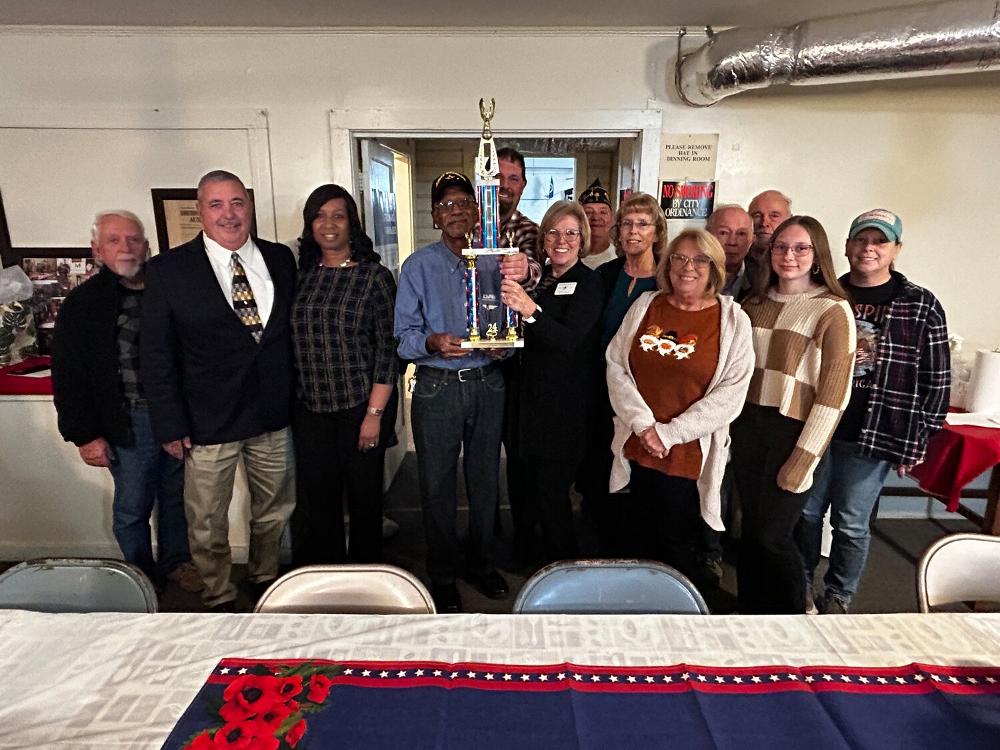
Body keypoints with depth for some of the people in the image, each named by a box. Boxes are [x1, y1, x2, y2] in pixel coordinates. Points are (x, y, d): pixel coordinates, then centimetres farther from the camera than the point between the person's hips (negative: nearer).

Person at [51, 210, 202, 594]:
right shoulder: (81, 303, -2)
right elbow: (68, 379, -2)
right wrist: (86, 435, -6)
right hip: (129, 422, -2)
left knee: (176, 497, 15)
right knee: (133, 508, 8)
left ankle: (175, 562, 34)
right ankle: (143, 579, 27)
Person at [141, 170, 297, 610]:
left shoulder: (280, 259, 2)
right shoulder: (168, 270, -6)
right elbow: (157, 356, -5)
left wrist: (299, 400, 5)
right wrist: (171, 425, -8)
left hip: (274, 414, 3)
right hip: (208, 423, -3)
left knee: (274, 509, 20)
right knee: (207, 524, 11)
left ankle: (265, 579, 44)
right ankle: (219, 599, 35)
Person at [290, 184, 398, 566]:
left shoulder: (375, 276, -6)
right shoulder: (300, 275, 6)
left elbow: (388, 348, -8)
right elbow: (293, 342, 9)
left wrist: (375, 413, -13)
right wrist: (289, 403, 6)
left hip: (361, 406, -3)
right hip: (310, 408, 4)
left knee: (364, 498, 10)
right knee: (317, 499, 11)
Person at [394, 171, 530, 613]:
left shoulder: (494, 262, 6)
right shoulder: (419, 266, 1)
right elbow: (404, 335, -4)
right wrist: (432, 342, -24)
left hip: (487, 385, 2)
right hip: (438, 388, -2)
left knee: (485, 480, 14)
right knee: (438, 486, 8)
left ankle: (482, 564, 35)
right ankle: (442, 576, 28)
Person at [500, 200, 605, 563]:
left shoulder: (589, 283, -9)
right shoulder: (540, 279, 10)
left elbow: (569, 339, -25)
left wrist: (530, 310, -39)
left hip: (567, 405, -6)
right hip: (534, 397, 7)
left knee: (551, 489, 0)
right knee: (534, 482, 15)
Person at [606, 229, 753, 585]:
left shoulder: (732, 320, -3)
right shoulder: (644, 305, 5)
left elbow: (731, 393, -10)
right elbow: (615, 366, 1)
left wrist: (670, 433, -14)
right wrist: (643, 423, -11)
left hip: (689, 457, -2)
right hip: (635, 450, 3)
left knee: (680, 548, 12)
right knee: (636, 542, 17)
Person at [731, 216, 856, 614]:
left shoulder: (833, 311, -7)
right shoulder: (755, 303, 9)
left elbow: (833, 393, -10)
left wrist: (803, 460, -13)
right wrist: (731, 426, 6)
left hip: (793, 432, -5)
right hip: (748, 427, 5)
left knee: (773, 535, 1)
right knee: (750, 529, 13)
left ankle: (792, 612, 26)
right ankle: (750, 608, 31)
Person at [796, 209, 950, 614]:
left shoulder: (922, 306, -2)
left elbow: (936, 381, -1)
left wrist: (917, 440, -5)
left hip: (874, 437, -2)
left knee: (851, 523, 9)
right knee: (806, 511, 13)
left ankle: (838, 597, 30)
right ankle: (801, 584, 34)